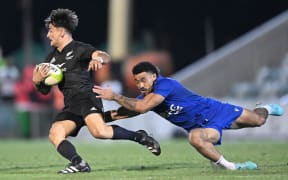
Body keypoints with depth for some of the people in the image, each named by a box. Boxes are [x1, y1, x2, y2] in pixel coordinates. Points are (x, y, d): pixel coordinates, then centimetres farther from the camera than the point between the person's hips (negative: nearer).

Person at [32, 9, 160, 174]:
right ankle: (79, 164, -28)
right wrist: (37, 81, 1)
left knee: (100, 131, -30)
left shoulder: (79, 48, 4)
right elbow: (45, 90, 25)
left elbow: (105, 56, -14)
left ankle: (139, 136, -10)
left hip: (86, 97, -7)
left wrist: (98, 58, -39)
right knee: (54, 134, -19)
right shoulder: (52, 58, 23)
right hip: (70, 107, 7)